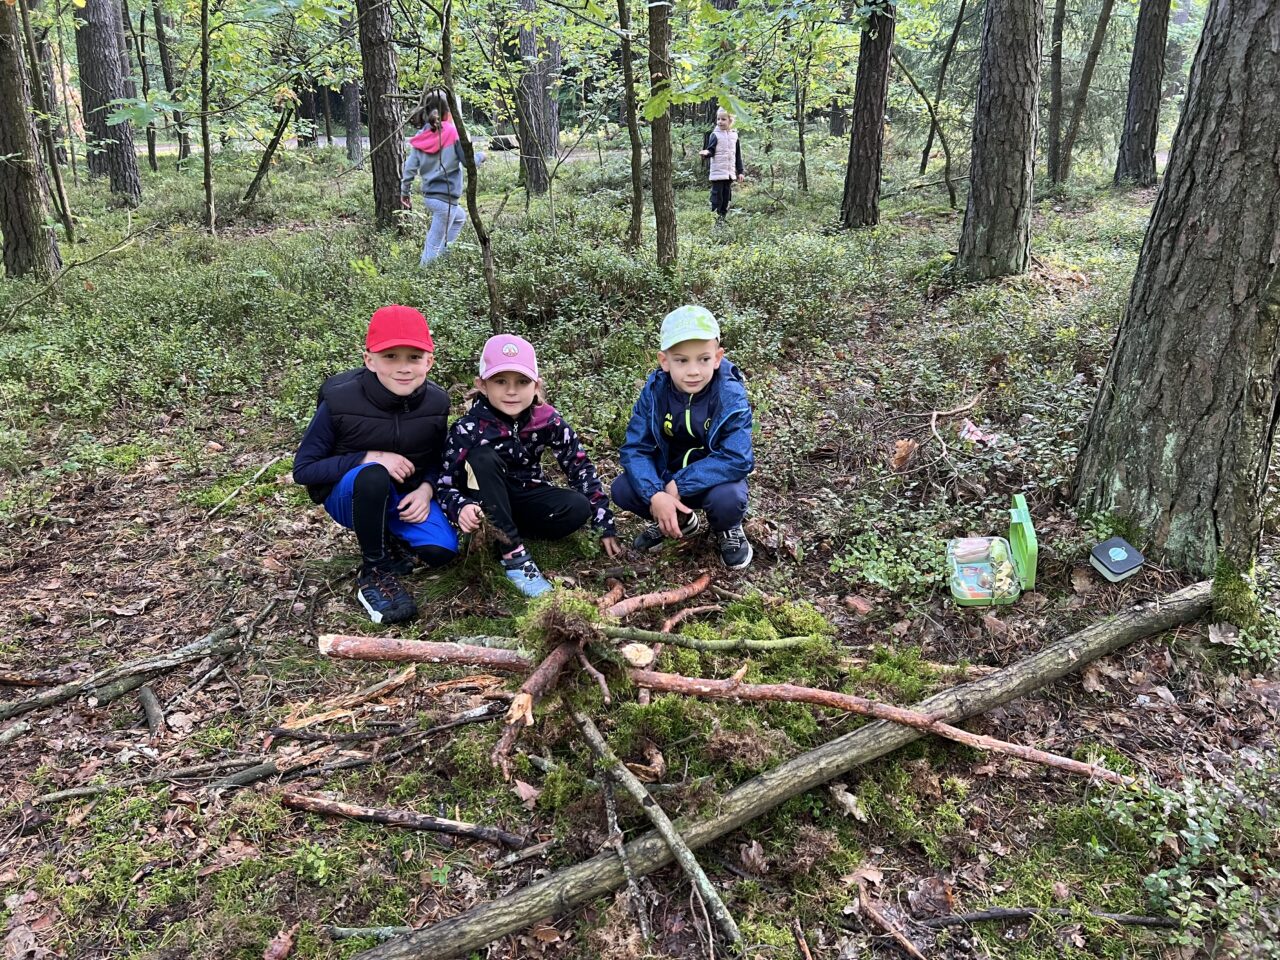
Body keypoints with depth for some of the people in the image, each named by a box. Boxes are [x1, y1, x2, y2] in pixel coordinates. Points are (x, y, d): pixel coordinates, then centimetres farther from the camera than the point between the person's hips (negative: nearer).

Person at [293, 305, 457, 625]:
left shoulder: (436, 402, -12)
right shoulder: (340, 401, -22)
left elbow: (439, 460, 6)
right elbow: (303, 469, -16)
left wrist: (426, 489, -16)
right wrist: (369, 459, -27)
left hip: (407, 496, 3)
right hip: (349, 494, -3)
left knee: (442, 550, -22)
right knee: (373, 476, -38)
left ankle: (389, 539, 12)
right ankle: (374, 573, -17)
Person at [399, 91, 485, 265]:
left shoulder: (422, 136, 4)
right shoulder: (453, 133, -11)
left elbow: (409, 168, 4)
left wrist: (404, 193, 14)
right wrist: (480, 156, 9)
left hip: (428, 196, 7)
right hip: (445, 197, -7)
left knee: (460, 217, 32)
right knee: (434, 245, -1)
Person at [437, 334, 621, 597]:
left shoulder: (547, 420, -15)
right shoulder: (469, 428, -22)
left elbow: (580, 468, -9)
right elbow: (445, 484, -20)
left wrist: (605, 525, -13)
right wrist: (461, 508, -44)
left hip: (527, 498, 2)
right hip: (488, 504, -2)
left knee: (579, 509, -25)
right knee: (483, 457, -32)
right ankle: (513, 553, -31)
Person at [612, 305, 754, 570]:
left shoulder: (731, 397, -24)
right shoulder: (654, 391, -15)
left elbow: (736, 458, -30)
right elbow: (635, 449, -15)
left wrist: (679, 486, -32)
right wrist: (655, 494, -33)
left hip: (713, 478, -3)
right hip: (666, 475, 4)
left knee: (727, 498, -35)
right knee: (622, 490, -18)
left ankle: (729, 530, 4)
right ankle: (681, 520, 11)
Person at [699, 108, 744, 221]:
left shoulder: (734, 135, 9)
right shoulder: (715, 135, -4)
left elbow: (738, 155, 13)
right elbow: (711, 151, -10)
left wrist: (740, 171, 12)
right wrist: (706, 153, -34)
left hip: (730, 172, 5)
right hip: (717, 172, -5)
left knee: (727, 195, 10)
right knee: (717, 194, -5)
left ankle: (723, 215, 18)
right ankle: (715, 215, 0)